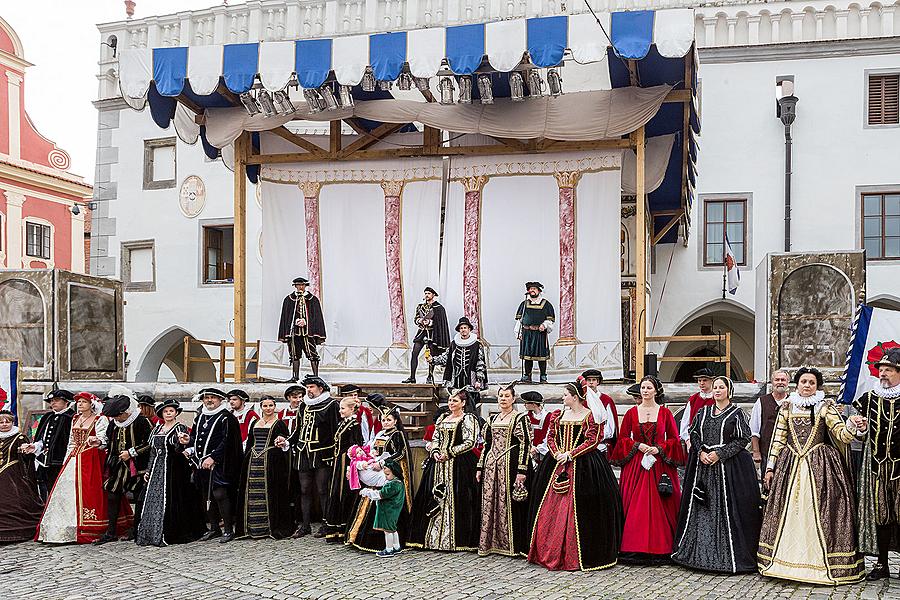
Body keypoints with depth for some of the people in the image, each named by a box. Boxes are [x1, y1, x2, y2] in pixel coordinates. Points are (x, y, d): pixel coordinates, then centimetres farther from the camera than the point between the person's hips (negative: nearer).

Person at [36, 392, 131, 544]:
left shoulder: (100, 419, -4)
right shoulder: (75, 419, 16)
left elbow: (103, 441, -13)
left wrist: (96, 440, -36)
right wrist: (66, 461, 16)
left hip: (92, 460, -7)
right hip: (74, 458, 7)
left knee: (87, 493, -10)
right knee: (67, 490, 0)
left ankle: (90, 531, -6)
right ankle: (65, 531, 5)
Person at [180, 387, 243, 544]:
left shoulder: (226, 417, -6)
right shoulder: (200, 417, 17)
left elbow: (226, 441, -14)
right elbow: (195, 436, 25)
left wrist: (212, 458, -19)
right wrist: (189, 440, 2)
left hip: (218, 464, -7)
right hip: (201, 463, 7)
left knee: (219, 494, -12)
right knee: (206, 496, 10)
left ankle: (229, 530, -6)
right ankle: (214, 528, 20)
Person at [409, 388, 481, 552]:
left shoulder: (468, 419, -4)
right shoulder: (442, 419, 17)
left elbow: (470, 442, -11)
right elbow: (435, 439, 18)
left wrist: (449, 453, -14)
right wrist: (435, 452, -2)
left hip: (458, 464, -6)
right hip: (439, 463, 7)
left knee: (455, 499, -8)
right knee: (436, 497, 4)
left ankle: (455, 539, -1)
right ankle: (433, 537, 11)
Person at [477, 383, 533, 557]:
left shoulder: (520, 418, -3)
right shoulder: (493, 418, 16)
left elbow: (526, 444, -9)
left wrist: (522, 470, -17)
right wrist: (480, 467, 14)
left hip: (511, 464, -6)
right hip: (492, 465, 6)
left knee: (510, 503, -5)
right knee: (489, 503, 6)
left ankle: (511, 545, 1)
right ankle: (491, 543, 13)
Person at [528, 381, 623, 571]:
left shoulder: (591, 416, -3)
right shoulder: (559, 416, 14)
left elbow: (592, 441, -10)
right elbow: (551, 438, 13)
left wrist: (570, 454, -14)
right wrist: (557, 454, -5)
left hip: (582, 467, -6)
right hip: (558, 465, 6)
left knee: (578, 511, -8)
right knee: (552, 509, 3)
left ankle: (575, 556, -1)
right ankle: (552, 553, 12)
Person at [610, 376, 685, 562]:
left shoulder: (665, 413, 4)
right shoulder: (631, 413, 6)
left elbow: (674, 439, 5)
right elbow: (623, 438, 8)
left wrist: (659, 449, -9)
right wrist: (638, 446, -7)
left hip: (660, 464, -1)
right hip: (636, 465, 1)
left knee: (659, 506, -2)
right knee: (635, 507, -2)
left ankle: (660, 549, 5)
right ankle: (636, 548, 3)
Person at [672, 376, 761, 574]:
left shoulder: (736, 413, 0)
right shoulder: (703, 412, 13)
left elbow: (743, 439, -6)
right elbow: (694, 434, 13)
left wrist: (719, 453, -12)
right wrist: (701, 452, -5)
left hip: (728, 466, -4)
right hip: (703, 465, 5)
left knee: (726, 509, -8)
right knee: (701, 509, 5)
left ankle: (729, 555, -1)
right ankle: (702, 553, 13)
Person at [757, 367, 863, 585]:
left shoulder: (825, 407, 3)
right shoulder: (787, 407, 9)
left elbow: (842, 435, -5)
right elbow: (778, 440, 11)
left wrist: (851, 425, -26)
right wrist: (770, 468, 8)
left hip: (819, 467, -2)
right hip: (789, 465, 2)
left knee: (816, 514, -4)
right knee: (788, 514, 4)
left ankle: (819, 564, 3)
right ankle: (785, 562, 11)